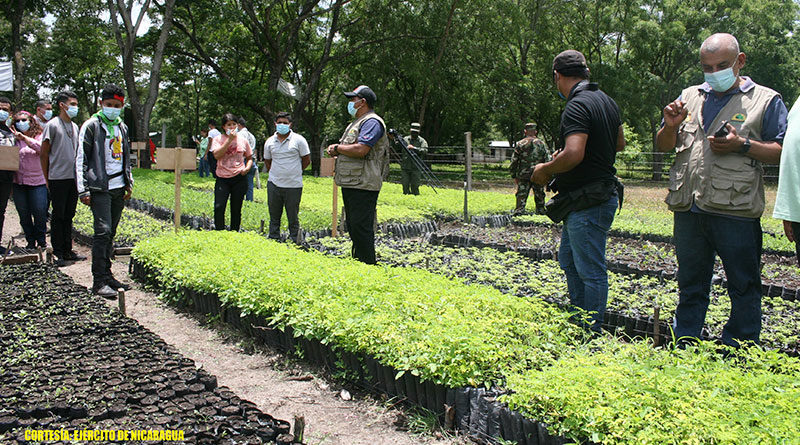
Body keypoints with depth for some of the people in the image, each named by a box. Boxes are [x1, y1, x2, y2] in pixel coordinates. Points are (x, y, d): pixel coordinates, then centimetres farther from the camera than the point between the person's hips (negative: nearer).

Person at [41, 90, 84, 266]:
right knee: (58, 216, -1)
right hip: (58, 178, -6)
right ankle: (58, 253, 5)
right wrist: (47, 179, -4)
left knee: (69, 215, 11)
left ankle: (68, 251, 17)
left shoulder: (75, 127, 15)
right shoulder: (52, 125, -5)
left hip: (73, 178, 6)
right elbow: (44, 154, -4)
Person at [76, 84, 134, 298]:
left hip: (119, 188, 6)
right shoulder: (92, 125, -2)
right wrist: (83, 190, -11)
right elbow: (80, 159, -5)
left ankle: (107, 275, 18)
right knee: (103, 231, -12)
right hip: (100, 188, -6)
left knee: (111, 232, 10)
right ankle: (99, 281, -9)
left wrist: (129, 184, 18)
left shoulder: (122, 127, 16)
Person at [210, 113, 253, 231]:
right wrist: (229, 139, -15)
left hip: (239, 178, 1)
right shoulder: (218, 139, 3)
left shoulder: (242, 140, 8)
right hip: (222, 178, -1)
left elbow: (249, 157, 19)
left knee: (236, 209, 5)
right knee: (218, 207, -13)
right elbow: (217, 155, -15)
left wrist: (247, 167, -3)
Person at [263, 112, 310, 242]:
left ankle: (294, 242, 12)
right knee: (274, 216, 11)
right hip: (274, 184, 3)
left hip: (293, 185, -3)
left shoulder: (298, 140, -2)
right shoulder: (269, 142, 8)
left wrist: (294, 172, 8)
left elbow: (306, 160, 3)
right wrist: (275, 173, 12)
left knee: (293, 217, 2)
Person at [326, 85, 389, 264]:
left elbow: (360, 150, -24)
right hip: (350, 184, 11)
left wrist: (337, 147, -9)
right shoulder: (356, 123, 22)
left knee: (361, 228, -10)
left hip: (363, 185, -11)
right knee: (353, 227, 16)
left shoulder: (372, 122, -12)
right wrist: (337, 153, 4)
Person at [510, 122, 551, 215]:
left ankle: (518, 213, -8)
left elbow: (514, 161, -1)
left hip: (523, 176, -1)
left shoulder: (520, 144, 0)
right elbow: (548, 160, 0)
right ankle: (541, 213, 17)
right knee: (539, 198, 12)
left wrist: (514, 176, 7)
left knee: (521, 198, 0)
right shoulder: (542, 143, 3)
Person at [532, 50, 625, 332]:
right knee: (568, 259, 21)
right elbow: (620, 144, 24)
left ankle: (592, 334, 7)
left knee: (591, 271, -2)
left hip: (588, 204, -11)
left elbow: (574, 155, -31)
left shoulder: (577, 106, -19)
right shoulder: (606, 100, 12)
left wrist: (545, 169, -13)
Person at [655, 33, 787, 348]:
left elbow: (783, 153, -3)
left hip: (735, 213, -4)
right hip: (688, 211, 4)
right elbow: (662, 146, 19)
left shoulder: (766, 100, 3)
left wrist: (743, 146, -16)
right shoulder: (690, 97, 16)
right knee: (690, 286, 15)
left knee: (744, 289, 4)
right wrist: (670, 126, -2)